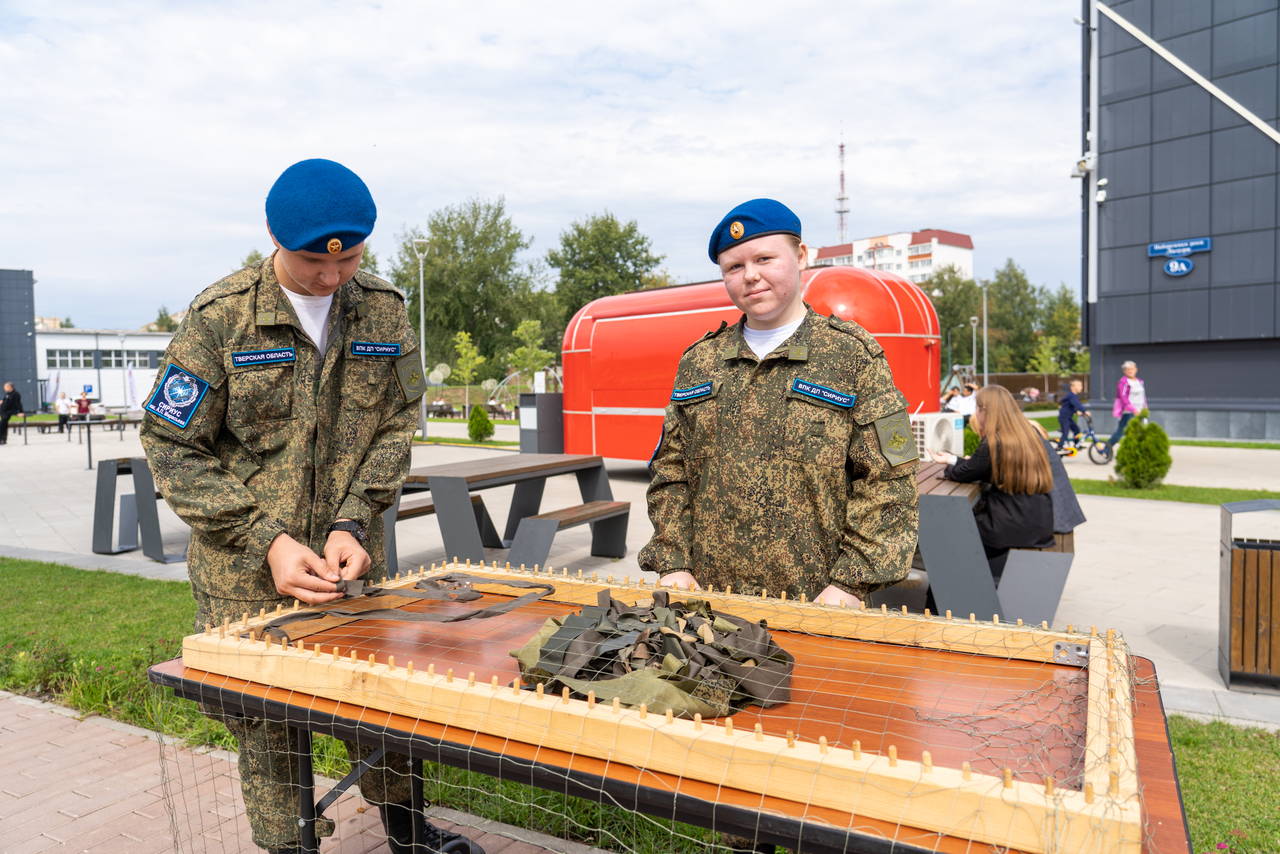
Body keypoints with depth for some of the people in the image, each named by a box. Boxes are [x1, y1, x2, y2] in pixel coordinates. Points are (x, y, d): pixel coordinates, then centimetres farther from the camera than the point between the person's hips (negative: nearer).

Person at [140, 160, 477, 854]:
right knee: (268, 730, 9)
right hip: (247, 575, -2)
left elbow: (396, 426, 2)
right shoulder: (220, 317, -10)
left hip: (355, 561, 3)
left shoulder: (383, 310, -1)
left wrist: (354, 522, -11)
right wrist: (265, 540, -16)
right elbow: (171, 446, -7)